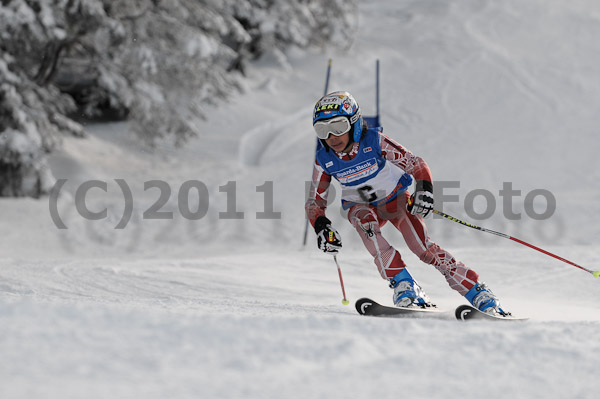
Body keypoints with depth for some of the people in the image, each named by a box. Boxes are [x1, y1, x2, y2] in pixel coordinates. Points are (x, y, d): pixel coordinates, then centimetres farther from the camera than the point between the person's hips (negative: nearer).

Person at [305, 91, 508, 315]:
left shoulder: (374, 141, -25)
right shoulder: (324, 160, -17)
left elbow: (415, 164, -22)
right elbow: (315, 202, -6)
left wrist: (424, 189, -41)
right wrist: (321, 227, -25)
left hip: (396, 199, -2)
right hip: (362, 207, 2)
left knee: (424, 249, -22)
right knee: (364, 221, -35)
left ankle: (480, 295, -14)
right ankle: (403, 284, -35)